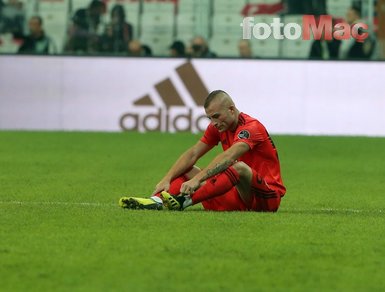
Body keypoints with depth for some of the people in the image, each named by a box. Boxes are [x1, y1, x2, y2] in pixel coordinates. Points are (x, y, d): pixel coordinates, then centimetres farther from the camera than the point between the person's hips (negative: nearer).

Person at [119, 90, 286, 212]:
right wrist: (167, 179, -15)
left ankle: (184, 201, -49)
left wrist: (197, 179, -44)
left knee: (240, 167, -37)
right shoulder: (217, 127, 6)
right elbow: (192, 154, -1)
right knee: (187, 170, 1)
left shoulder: (252, 127, -18)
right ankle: (156, 200, -28)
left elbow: (227, 158, -34)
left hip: (267, 197, -8)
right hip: (240, 195, 8)